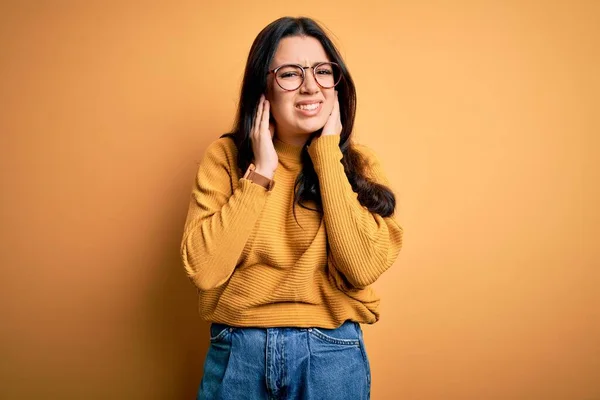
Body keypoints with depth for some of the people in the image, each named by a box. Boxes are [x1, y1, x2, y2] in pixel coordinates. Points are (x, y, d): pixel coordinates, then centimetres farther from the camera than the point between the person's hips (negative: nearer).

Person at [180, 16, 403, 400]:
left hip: (332, 354, 1)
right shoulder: (225, 156, -4)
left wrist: (328, 158, -15)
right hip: (237, 352, 0)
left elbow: (363, 267, -17)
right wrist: (261, 172, -15)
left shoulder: (358, 162, -2)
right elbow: (204, 270, -15)